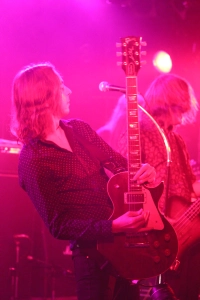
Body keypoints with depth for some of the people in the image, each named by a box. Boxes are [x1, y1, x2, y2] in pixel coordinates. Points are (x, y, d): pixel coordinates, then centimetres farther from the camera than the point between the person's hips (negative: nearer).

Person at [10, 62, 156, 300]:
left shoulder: (78, 129, 4)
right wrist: (113, 227, -26)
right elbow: (59, 226, -18)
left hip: (126, 237, 7)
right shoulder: (33, 160, -18)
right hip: (92, 253, -7)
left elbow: (115, 160, 11)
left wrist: (143, 170, -12)